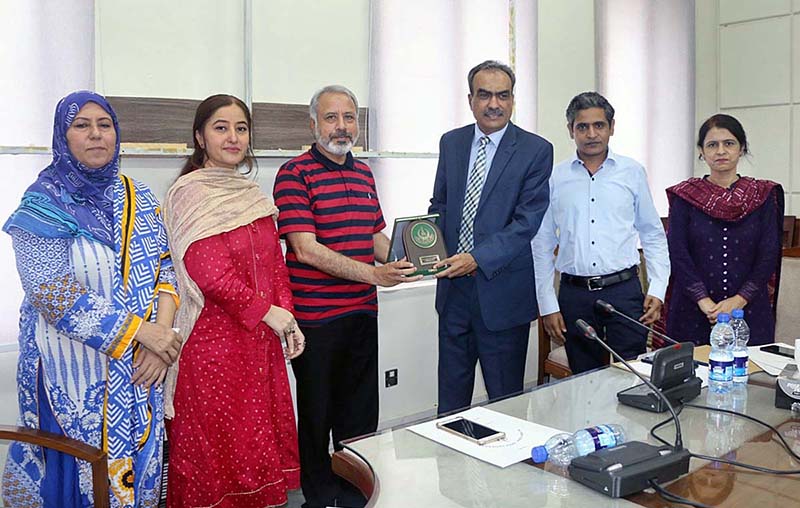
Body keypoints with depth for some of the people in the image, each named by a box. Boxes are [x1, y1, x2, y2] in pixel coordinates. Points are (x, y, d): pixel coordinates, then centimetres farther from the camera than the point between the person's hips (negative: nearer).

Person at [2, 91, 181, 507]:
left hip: (141, 364, 4)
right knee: (84, 471, 5)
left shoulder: (137, 197, 7)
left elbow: (164, 265, 5)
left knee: (139, 459, 12)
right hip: (76, 368, -4)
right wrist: (139, 329, -20)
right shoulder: (44, 203, -8)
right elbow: (51, 291, -16)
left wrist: (161, 329, -12)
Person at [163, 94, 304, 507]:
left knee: (259, 437, 14)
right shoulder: (189, 193, -9)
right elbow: (209, 271, -16)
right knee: (217, 445, 4)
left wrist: (287, 315, 4)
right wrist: (265, 311, -10)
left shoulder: (253, 195, 13)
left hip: (261, 337, 7)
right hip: (213, 338, -7)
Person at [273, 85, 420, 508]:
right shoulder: (295, 174, -10)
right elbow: (306, 250, -18)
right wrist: (373, 274, -22)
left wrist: (404, 263, -1)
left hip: (363, 313, 7)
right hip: (316, 317, -6)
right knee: (317, 414, 10)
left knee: (361, 412, 17)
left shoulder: (364, 173, 12)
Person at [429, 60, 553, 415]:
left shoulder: (535, 150, -7)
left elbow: (527, 221, -14)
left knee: (505, 397, 11)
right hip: (453, 288, 4)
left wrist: (477, 258, -24)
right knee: (451, 393, 16)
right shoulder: (451, 143, 8)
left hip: (502, 291, -4)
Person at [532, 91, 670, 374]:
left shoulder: (632, 173, 5)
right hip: (574, 294, 1)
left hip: (624, 290, 0)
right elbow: (542, 246, 5)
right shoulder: (554, 179, 3)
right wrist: (547, 306, 1)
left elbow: (653, 235, 10)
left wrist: (657, 289, 1)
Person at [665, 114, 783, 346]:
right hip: (693, 312, -1)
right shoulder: (685, 196, 1)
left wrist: (740, 300, -13)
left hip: (749, 309, 1)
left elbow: (769, 255, -2)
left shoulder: (762, 195, 4)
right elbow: (677, 253, -6)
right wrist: (704, 300, -15)